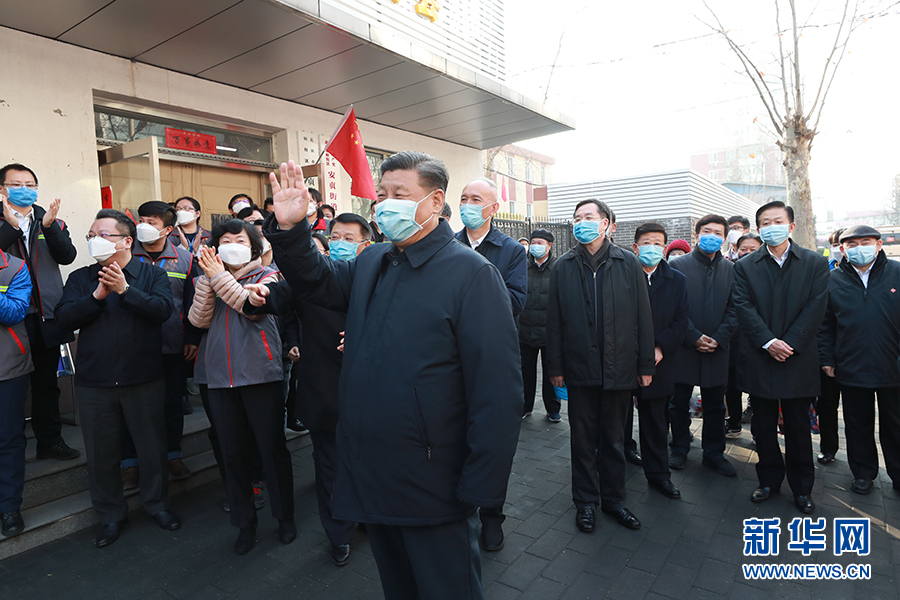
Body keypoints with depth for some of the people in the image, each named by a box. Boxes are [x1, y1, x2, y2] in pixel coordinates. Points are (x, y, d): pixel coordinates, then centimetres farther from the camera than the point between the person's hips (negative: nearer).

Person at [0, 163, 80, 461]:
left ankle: (50, 439, 25)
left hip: (46, 316, 3)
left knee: (46, 383, 13)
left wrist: (49, 226, -16)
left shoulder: (53, 222, 10)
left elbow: (67, 256, -4)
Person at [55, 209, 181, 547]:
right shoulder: (80, 279, 8)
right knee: (101, 452, 12)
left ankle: (157, 503, 31)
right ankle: (110, 515, 31)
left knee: (152, 446, 9)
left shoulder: (152, 275, 0)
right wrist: (97, 296, -17)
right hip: (93, 382, 3)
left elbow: (162, 310, -16)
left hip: (144, 379, -2)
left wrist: (125, 290, -23)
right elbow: (64, 318, -5)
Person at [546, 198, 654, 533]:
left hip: (619, 368, 0)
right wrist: (555, 366, -2)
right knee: (583, 439, 11)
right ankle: (586, 501, 28)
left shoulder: (628, 264, 1)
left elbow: (643, 317, 1)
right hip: (580, 368, 0)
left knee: (614, 439, 14)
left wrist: (646, 365, -1)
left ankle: (613, 498, 32)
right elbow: (554, 320, 0)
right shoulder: (564, 267, 1)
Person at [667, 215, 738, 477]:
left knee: (715, 405, 11)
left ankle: (714, 453, 26)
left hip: (716, 348, 2)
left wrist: (719, 338, -9)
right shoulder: (677, 265, -1)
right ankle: (680, 449, 24)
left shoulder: (730, 269, 7)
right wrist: (694, 337, -12)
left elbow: (733, 309, 4)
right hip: (684, 347, -2)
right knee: (679, 403, 9)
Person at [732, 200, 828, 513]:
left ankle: (802, 488, 25)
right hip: (759, 359, 1)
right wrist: (769, 342, -16)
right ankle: (769, 480, 26)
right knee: (763, 426, 10)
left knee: (798, 427, 10)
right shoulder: (745, 267, 4)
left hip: (798, 359, -1)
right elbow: (745, 308, -5)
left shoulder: (815, 264, 3)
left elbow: (815, 309, -5)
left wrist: (789, 344, -14)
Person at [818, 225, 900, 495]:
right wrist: (826, 359, 1)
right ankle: (863, 473, 29)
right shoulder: (833, 280, 2)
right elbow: (825, 325, 4)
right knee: (858, 424, 13)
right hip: (851, 369, 1)